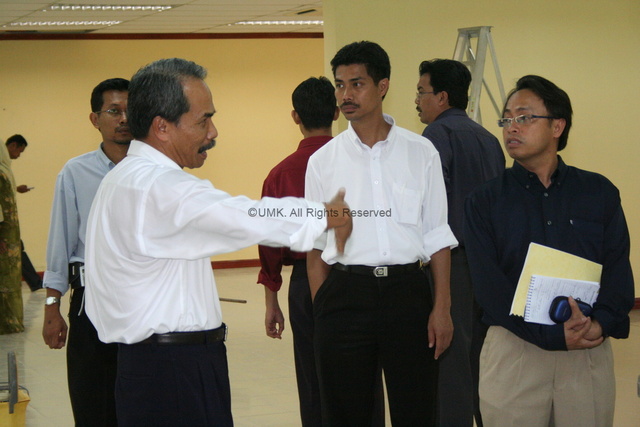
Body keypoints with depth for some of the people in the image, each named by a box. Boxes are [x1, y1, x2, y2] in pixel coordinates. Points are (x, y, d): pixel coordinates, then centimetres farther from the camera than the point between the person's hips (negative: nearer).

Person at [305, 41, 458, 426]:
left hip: (407, 290, -1)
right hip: (345, 293, 1)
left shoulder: (420, 153, 3)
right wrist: (322, 310, 0)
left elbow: (437, 238, 4)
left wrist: (442, 307, -3)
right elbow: (316, 247, 7)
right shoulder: (324, 160, 4)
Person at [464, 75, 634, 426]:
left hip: (590, 352, 1)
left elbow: (618, 269, 0)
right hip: (513, 349, -1)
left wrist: (600, 324, -19)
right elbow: (489, 286, -7)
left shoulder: (600, 193, 7)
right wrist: (554, 335, -17)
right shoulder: (484, 202, 3)